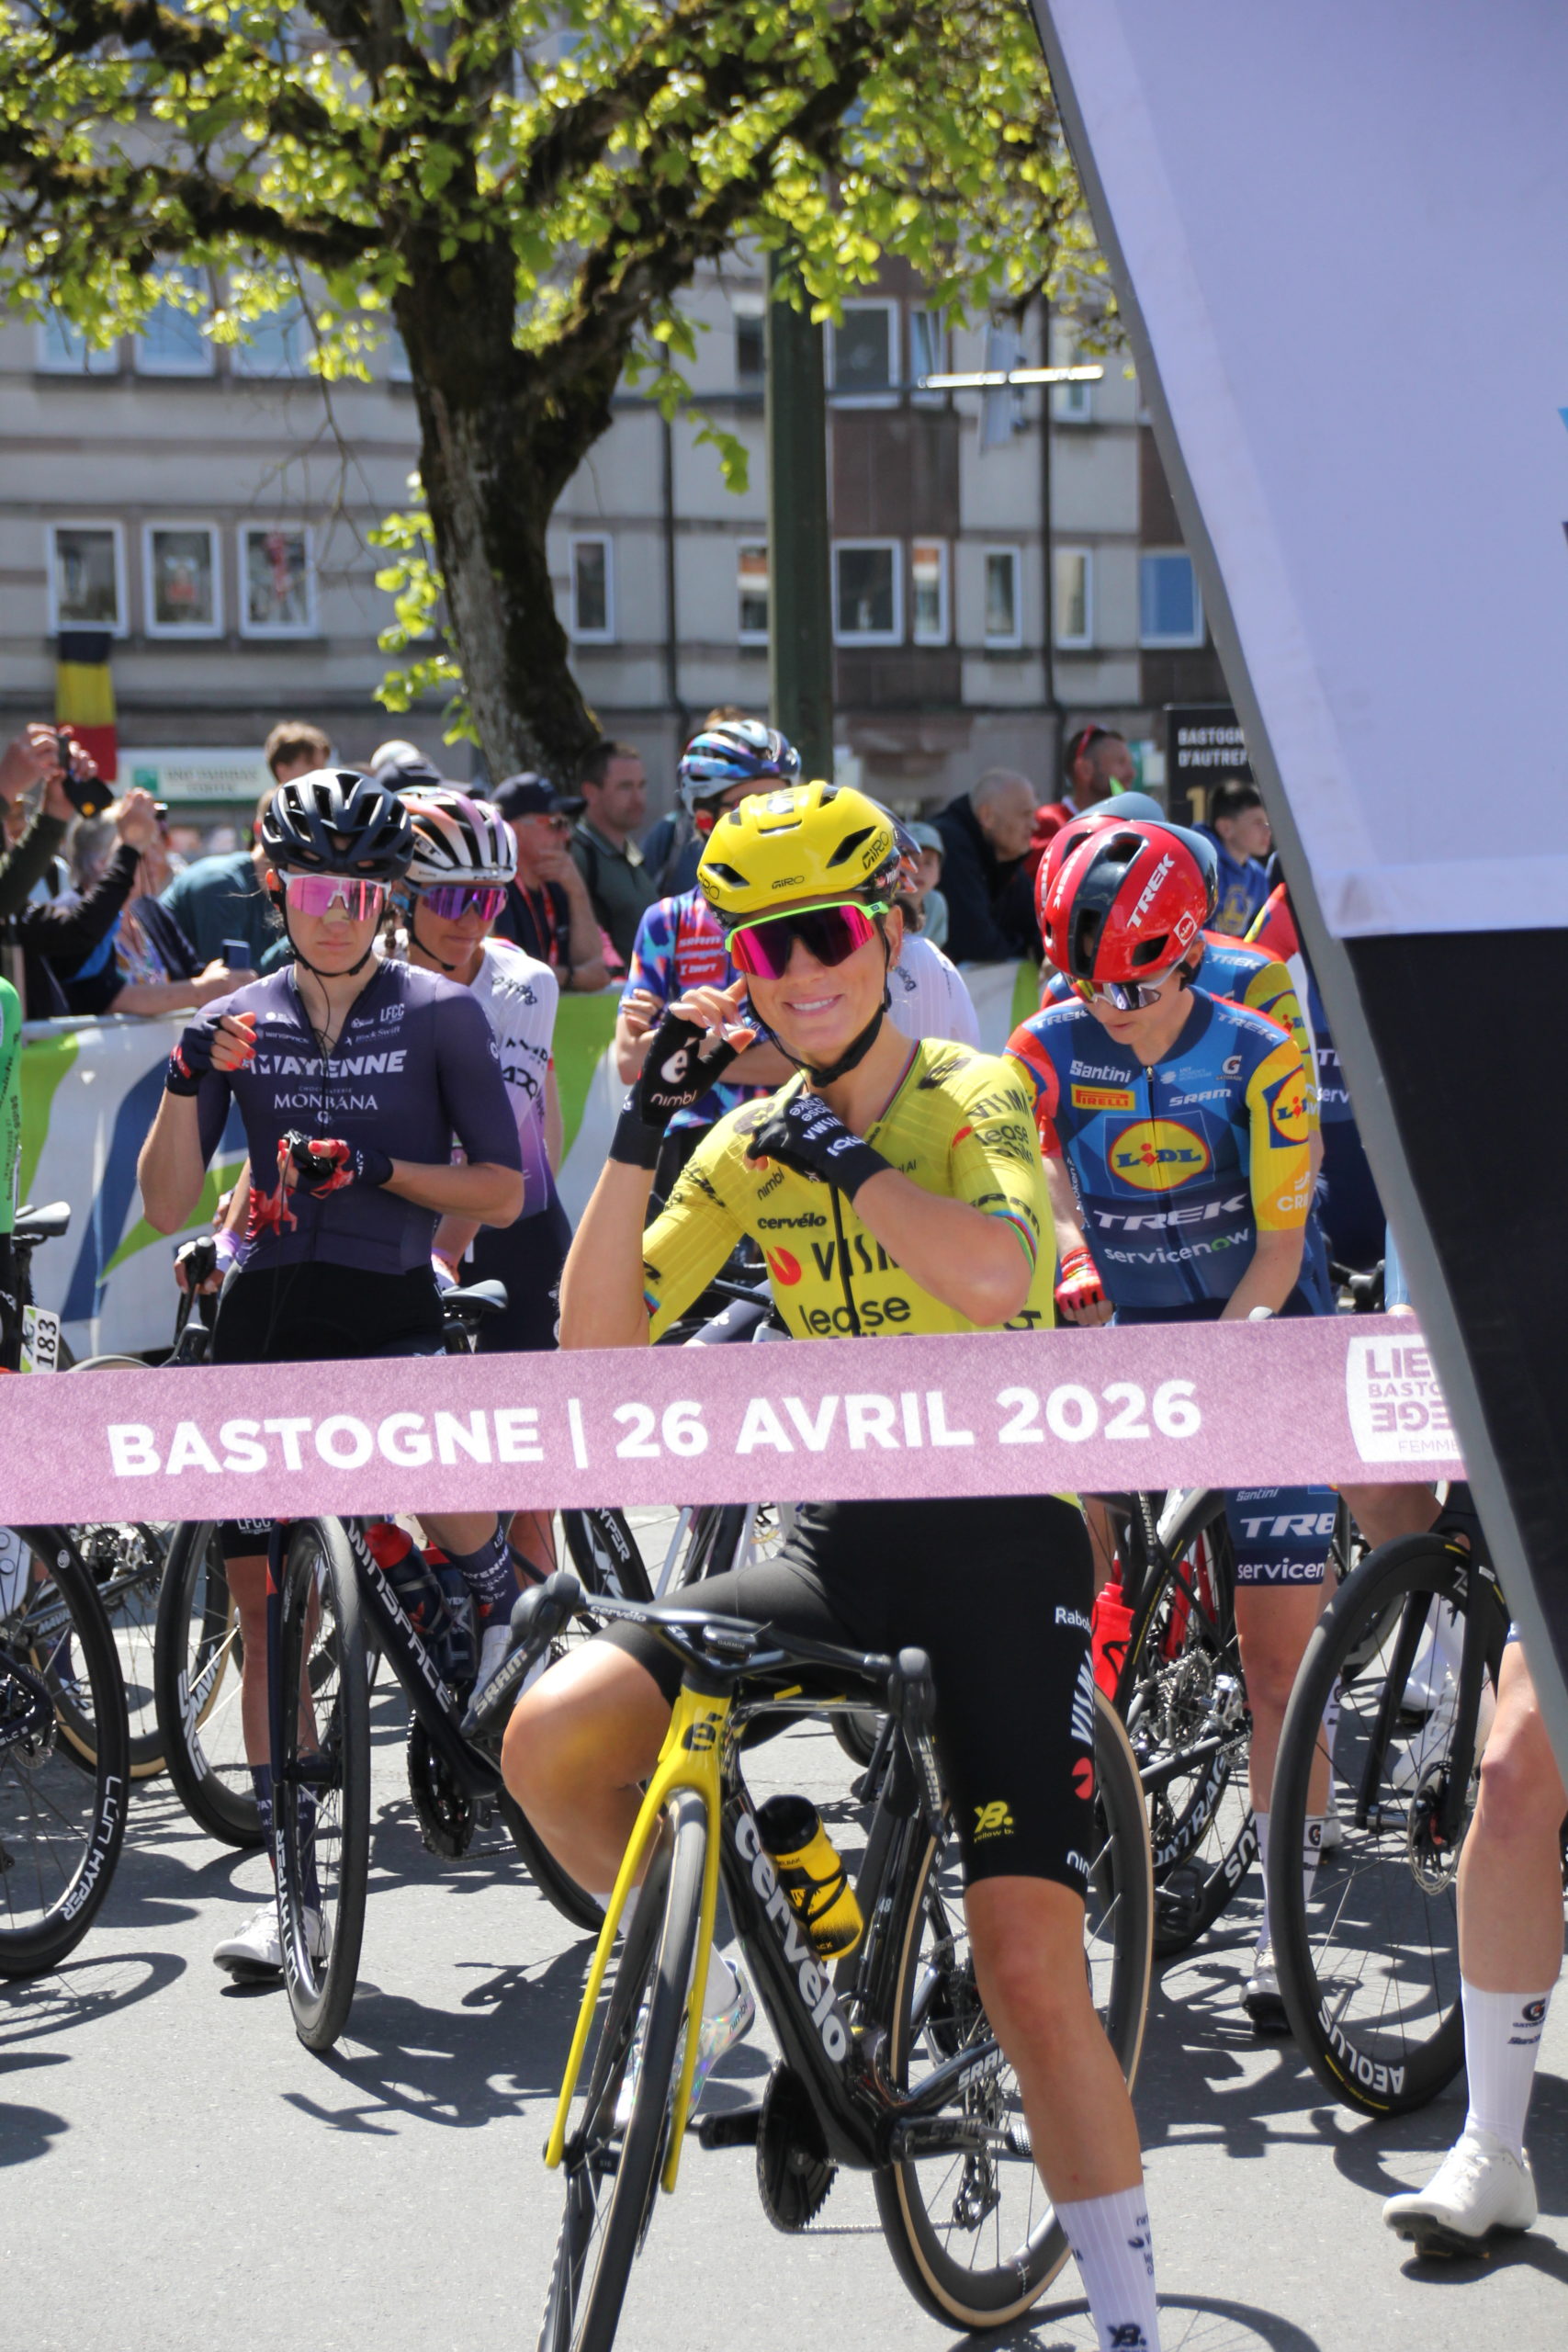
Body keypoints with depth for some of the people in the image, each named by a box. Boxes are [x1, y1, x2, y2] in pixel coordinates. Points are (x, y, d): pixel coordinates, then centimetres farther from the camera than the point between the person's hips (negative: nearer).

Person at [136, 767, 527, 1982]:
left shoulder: (440, 1013, 1)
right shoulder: (239, 1024, 8)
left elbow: (502, 1189, -1)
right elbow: (167, 1207, 1)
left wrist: (377, 1169, -15)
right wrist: (188, 1083, -13)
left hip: (389, 1303, -2)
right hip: (268, 1313, 2)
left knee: (453, 1505, -28)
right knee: (264, 1605, 2)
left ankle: (507, 1611, 9)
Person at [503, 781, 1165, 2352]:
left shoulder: (977, 1098, -4)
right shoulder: (746, 1146, 9)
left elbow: (996, 1277, -25)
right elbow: (597, 1338, -1)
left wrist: (834, 1144, -21)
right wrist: (642, 1126, -8)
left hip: (1000, 1538, -4)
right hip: (835, 1541, 4)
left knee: (1029, 1961, -13)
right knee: (553, 1736, -18)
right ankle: (698, 1972, 9)